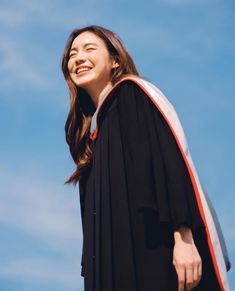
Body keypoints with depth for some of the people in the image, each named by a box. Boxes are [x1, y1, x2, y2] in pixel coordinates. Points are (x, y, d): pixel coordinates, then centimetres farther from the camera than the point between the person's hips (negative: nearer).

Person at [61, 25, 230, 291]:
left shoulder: (133, 94, 0)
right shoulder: (91, 126, 20)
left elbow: (171, 160, -14)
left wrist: (184, 238, -25)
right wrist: (92, 269, 11)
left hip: (157, 254, -7)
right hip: (116, 261, 7)